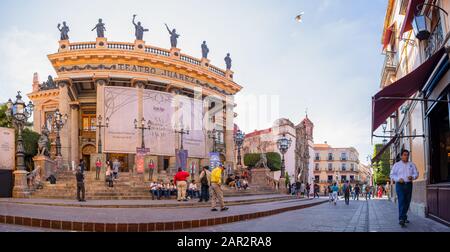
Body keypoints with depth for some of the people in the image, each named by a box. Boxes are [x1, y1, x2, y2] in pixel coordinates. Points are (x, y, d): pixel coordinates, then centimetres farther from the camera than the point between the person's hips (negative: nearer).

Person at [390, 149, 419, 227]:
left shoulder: (412, 165, 12)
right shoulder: (397, 165, 5)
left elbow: (416, 173, 9)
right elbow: (392, 175, 3)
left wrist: (412, 177, -12)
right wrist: (398, 179, -14)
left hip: (409, 185, 4)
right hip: (400, 185, -4)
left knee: (407, 202, 9)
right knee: (401, 201, -14)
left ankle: (404, 217, 26)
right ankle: (401, 219, -21)